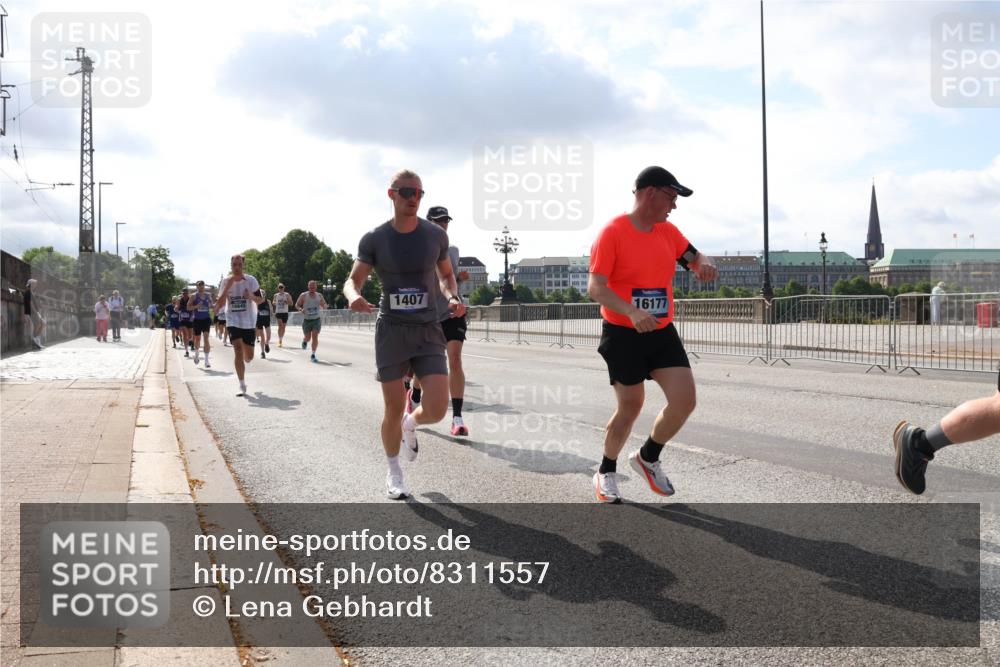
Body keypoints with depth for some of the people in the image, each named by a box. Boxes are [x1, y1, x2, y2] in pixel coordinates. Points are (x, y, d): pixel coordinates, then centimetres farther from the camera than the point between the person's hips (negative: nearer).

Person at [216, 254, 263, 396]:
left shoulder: (251, 280, -4)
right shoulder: (226, 282, 0)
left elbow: (260, 301, 1)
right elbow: (220, 304, -4)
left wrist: (251, 296, -21)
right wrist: (228, 287, -15)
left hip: (249, 322, 0)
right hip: (233, 322, 0)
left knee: (249, 357, 5)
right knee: (238, 350, -17)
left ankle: (244, 360, 45)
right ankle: (242, 386, -13)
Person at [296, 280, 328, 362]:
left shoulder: (319, 296, 4)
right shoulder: (303, 295, -3)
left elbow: (324, 306, 12)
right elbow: (297, 305, 3)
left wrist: (324, 306, -13)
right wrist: (300, 309, -19)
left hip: (317, 319, 1)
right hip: (306, 320, -1)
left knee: (315, 337, -11)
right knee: (308, 338, 5)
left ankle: (313, 355, -7)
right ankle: (304, 341, 44)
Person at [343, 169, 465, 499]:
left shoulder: (435, 234, 0)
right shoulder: (374, 239, -5)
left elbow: (446, 274, 16)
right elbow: (352, 281, -2)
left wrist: (453, 298, -5)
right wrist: (354, 296, -27)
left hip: (428, 330, 1)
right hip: (391, 330, -1)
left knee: (436, 409, -11)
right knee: (393, 410, 2)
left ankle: (410, 425, 27)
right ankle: (393, 473, 26)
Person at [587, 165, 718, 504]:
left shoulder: (668, 231, 6)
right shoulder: (613, 232, -13)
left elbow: (692, 257, 20)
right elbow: (596, 287, -19)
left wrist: (703, 264, -7)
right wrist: (632, 312, -36)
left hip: (662, 333, 5)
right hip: (623, 336, -5)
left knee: (685, 400, -8)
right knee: (630, 406, 3)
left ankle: (647, 457, 18)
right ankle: (606, 473, 28)